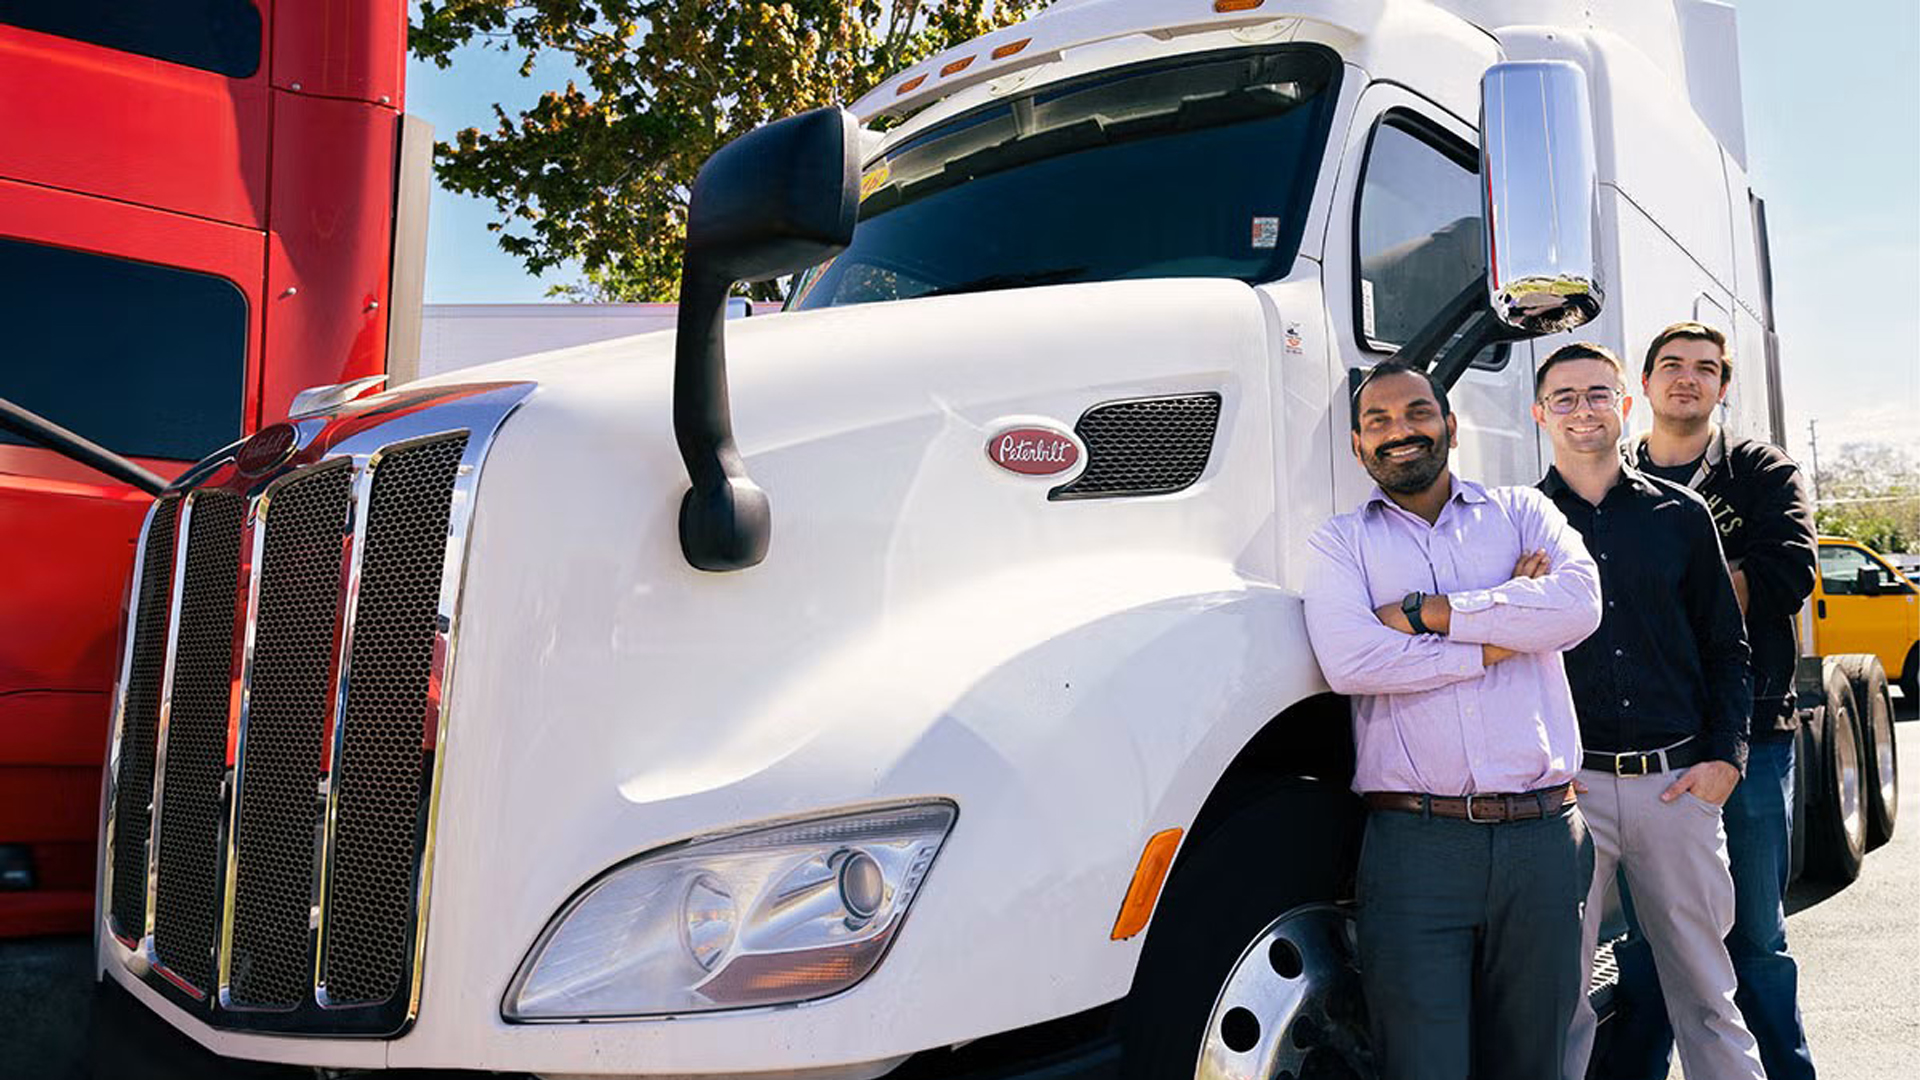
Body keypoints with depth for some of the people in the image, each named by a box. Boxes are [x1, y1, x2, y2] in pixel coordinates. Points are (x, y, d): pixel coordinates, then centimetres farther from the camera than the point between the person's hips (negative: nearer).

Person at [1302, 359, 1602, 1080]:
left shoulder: (1521, 512, 14)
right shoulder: (1341, 542, 9)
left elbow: (1579, 604, -8)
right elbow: (1347, 661, -11)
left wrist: (1422, 612, -9)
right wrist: (1503, 632, -7)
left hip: (1543, 834, 2)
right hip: (1414, 841, -2)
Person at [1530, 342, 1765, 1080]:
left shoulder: (1680, 515, 10)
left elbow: (1726, 647, 13)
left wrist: (1724, 756, 1)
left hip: (1677, 780, 2)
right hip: (1565, 784, -2)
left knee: (1705, 987, 11)